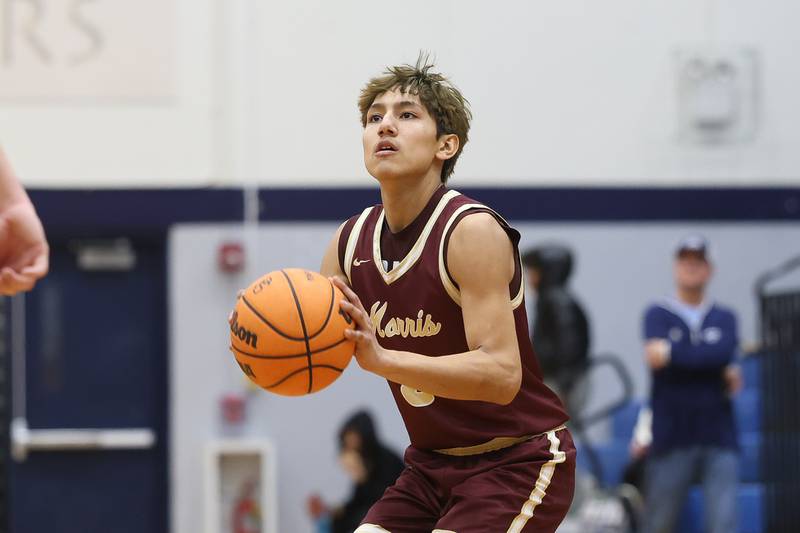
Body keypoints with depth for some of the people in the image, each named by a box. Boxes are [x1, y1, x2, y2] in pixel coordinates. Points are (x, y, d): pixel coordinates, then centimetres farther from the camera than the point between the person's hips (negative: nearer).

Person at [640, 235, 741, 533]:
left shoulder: (725, 318, 13)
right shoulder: (658, 314, 7)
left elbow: (723, 352, -8)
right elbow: (656, 356, -13)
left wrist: (671, 353, -10)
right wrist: (721, 370, -15)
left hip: (718, 441, 1)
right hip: (671, 441, -1)